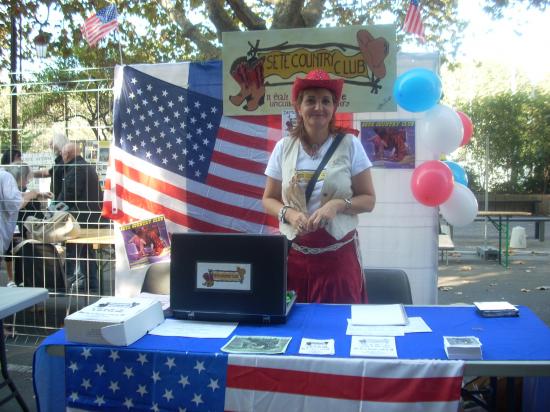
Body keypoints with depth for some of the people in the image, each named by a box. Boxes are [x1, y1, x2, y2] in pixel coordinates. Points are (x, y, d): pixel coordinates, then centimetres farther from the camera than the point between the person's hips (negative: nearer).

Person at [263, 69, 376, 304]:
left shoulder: (350, 145, -1)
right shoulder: (283, 148, 3)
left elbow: (368, 200, 2)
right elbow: (268, 200, 9)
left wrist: (338, 204, -15)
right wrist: (288, 213, -11)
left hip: (339, 256, -1)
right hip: (293, 256, 1)